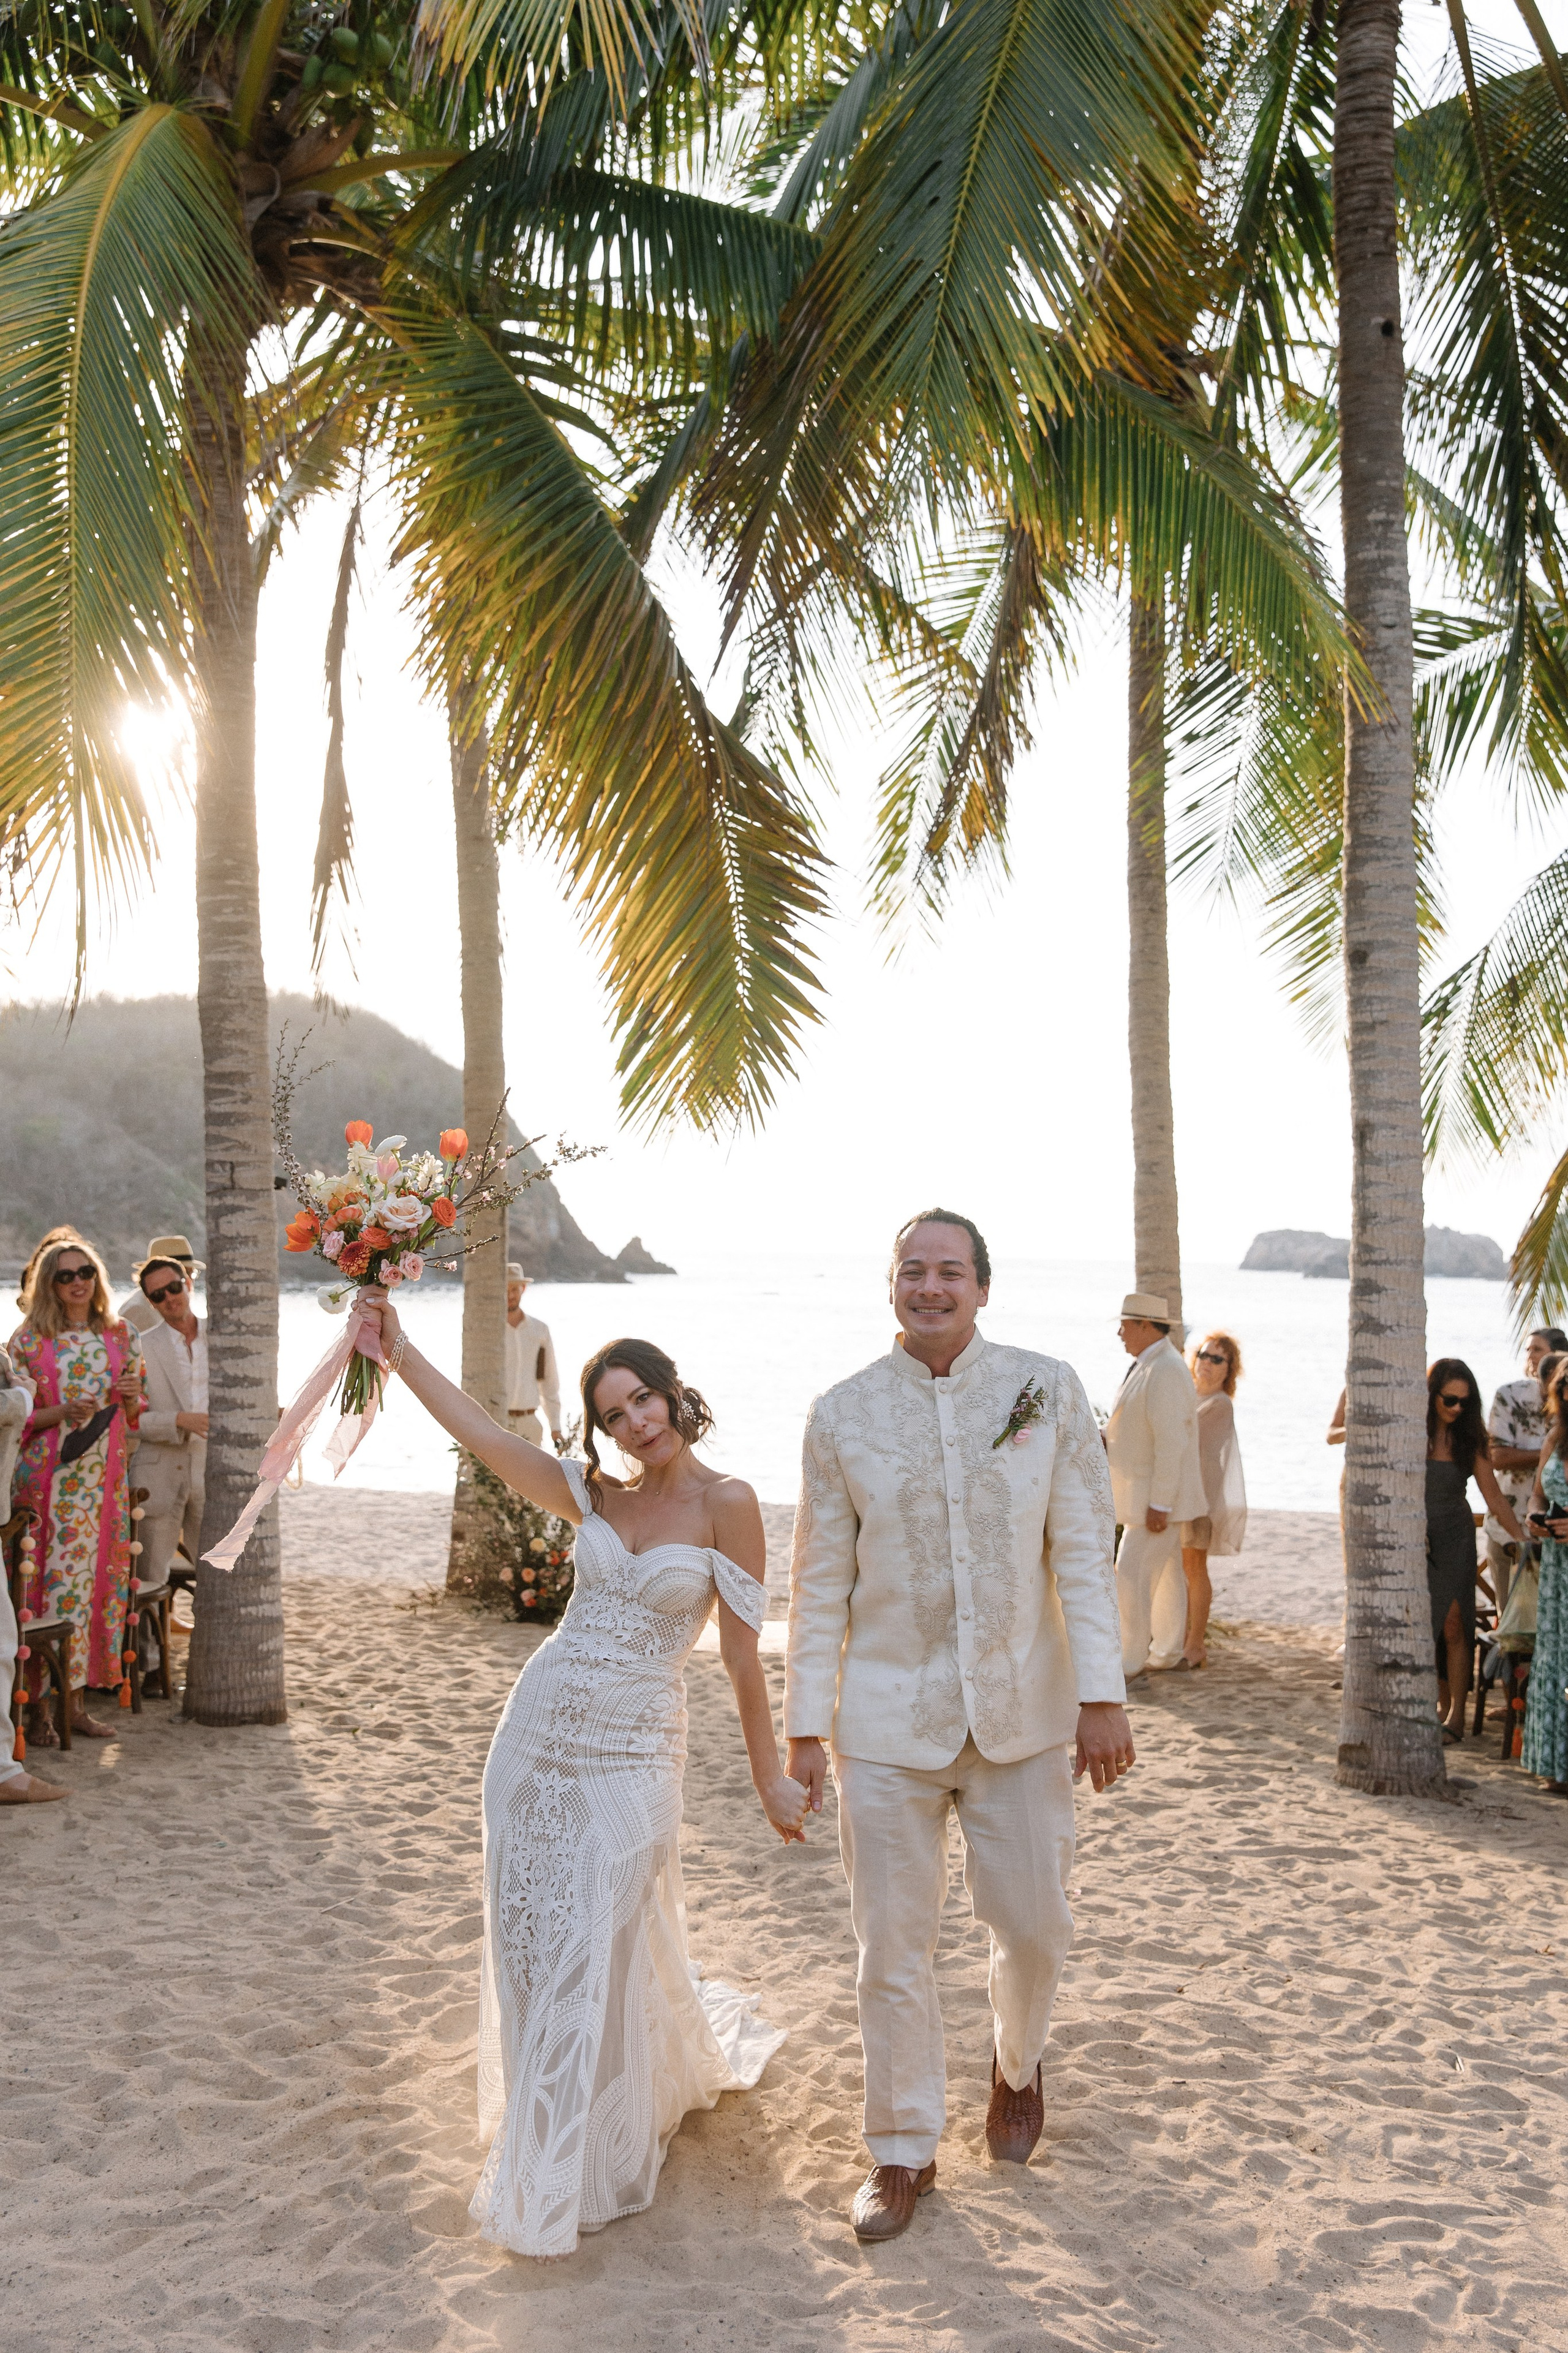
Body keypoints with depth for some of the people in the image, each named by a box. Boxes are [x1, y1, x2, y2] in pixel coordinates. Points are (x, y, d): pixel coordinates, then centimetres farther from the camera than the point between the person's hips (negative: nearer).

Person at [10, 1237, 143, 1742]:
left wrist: (131, 1394, -6)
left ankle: (75, 1701, 11)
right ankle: (38, 1703, 2)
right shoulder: (28, 1341, -2)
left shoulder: (121, 1336, 8)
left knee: (95, 1576, 4)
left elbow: (134, 1414, 16)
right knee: (50, 1580, -5)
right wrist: (64, 1412, -17)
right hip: (48, 1473, -3)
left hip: (104, 1474, 4)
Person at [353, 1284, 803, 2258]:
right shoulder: (595, 1495, 5)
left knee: (599, 1952, -2)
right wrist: (397, 1346, -5)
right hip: (541, 1729, 5)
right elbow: (479, 1430, 1)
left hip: (633, 1749, -5)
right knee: (534, 1940, 11)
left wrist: (770, 1778, -4)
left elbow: (743, 1652, -8)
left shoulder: (726, 1503, -9)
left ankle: (592, 2169, 19)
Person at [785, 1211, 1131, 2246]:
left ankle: (1019, 2063, 43)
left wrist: (1103, 1695, -7)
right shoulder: (842, 1414, -2)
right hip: (887, 1716, 0)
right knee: (894, 1946, 7)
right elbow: (821, 1580, 2)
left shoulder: (1050, 1390, -3)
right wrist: (806, 1722, 1)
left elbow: (1084, 1552, -3)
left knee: (1034, 1925, 10)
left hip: (1022, 1712, 0)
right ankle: (904, 2150, 26)